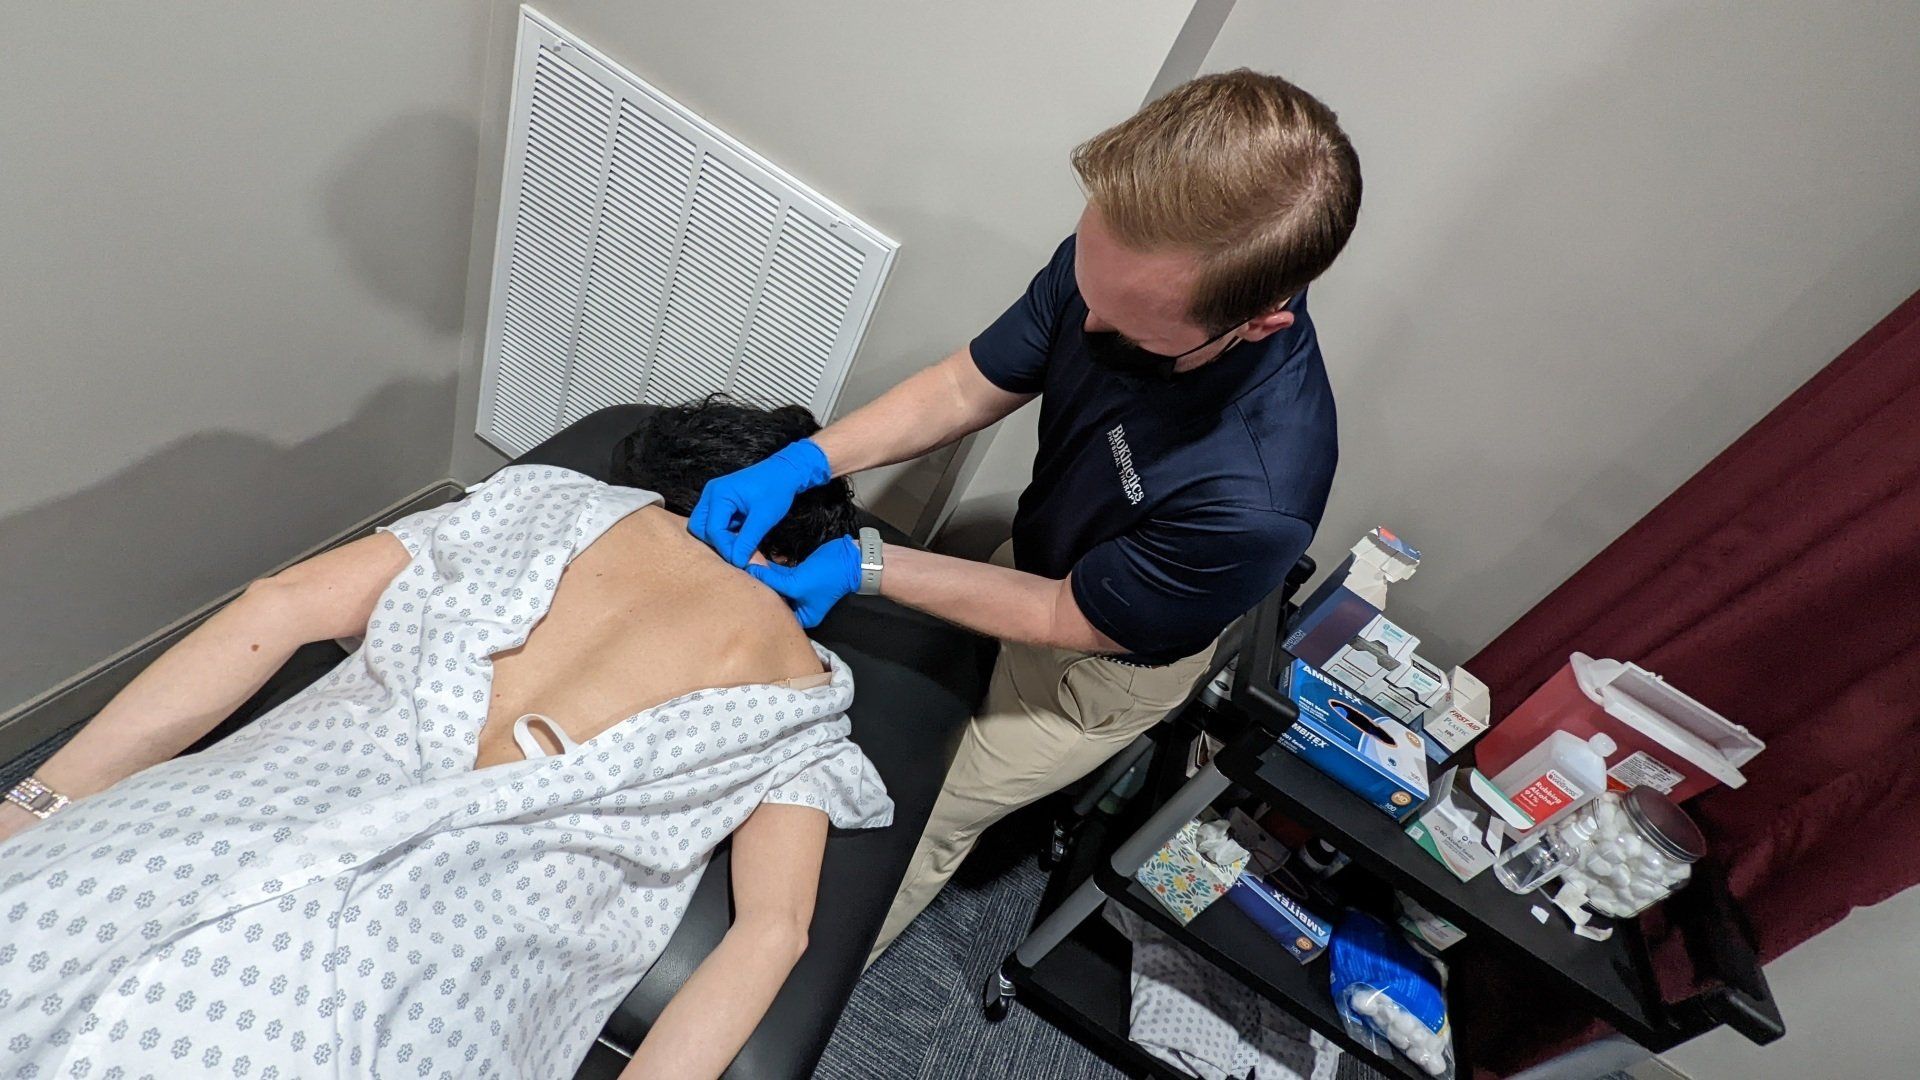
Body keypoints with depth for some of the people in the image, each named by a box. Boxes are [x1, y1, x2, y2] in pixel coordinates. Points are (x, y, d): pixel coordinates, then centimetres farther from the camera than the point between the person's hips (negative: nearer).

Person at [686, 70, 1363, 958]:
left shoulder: (1256, 498, -43)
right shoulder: (1121, 259, -26)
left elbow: (1070, 620, -27)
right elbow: (967, 387, -13)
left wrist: (869, 568, -27)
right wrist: (801, 464, -25)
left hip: (1108, 660, -4)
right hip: (1037, 557, 5)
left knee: (930, 822, 16)